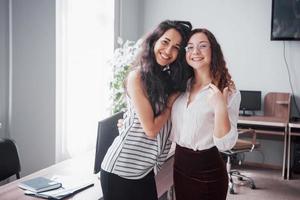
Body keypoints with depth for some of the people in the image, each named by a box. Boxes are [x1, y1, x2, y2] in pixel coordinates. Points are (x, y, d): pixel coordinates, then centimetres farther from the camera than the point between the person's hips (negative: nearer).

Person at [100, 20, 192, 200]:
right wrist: (171, 103, -6)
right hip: (121, 169, -7)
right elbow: (151, 129, -17)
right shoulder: (137, 77, -14)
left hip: (145, 169, 7)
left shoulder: (168, 79, 8)